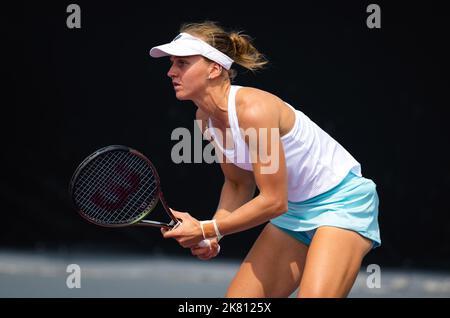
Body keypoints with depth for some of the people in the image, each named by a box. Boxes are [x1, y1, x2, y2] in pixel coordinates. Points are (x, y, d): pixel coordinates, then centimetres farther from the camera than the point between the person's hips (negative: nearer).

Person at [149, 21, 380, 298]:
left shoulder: (253, 109, -28)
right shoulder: (206, 119, -2)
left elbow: (273, 201, -25)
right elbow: (239, 184, 12)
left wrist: (206, 230, -20)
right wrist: (212, 235, -4)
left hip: (342, 201, -8)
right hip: (295, 210, 8)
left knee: (314, 295, -28)